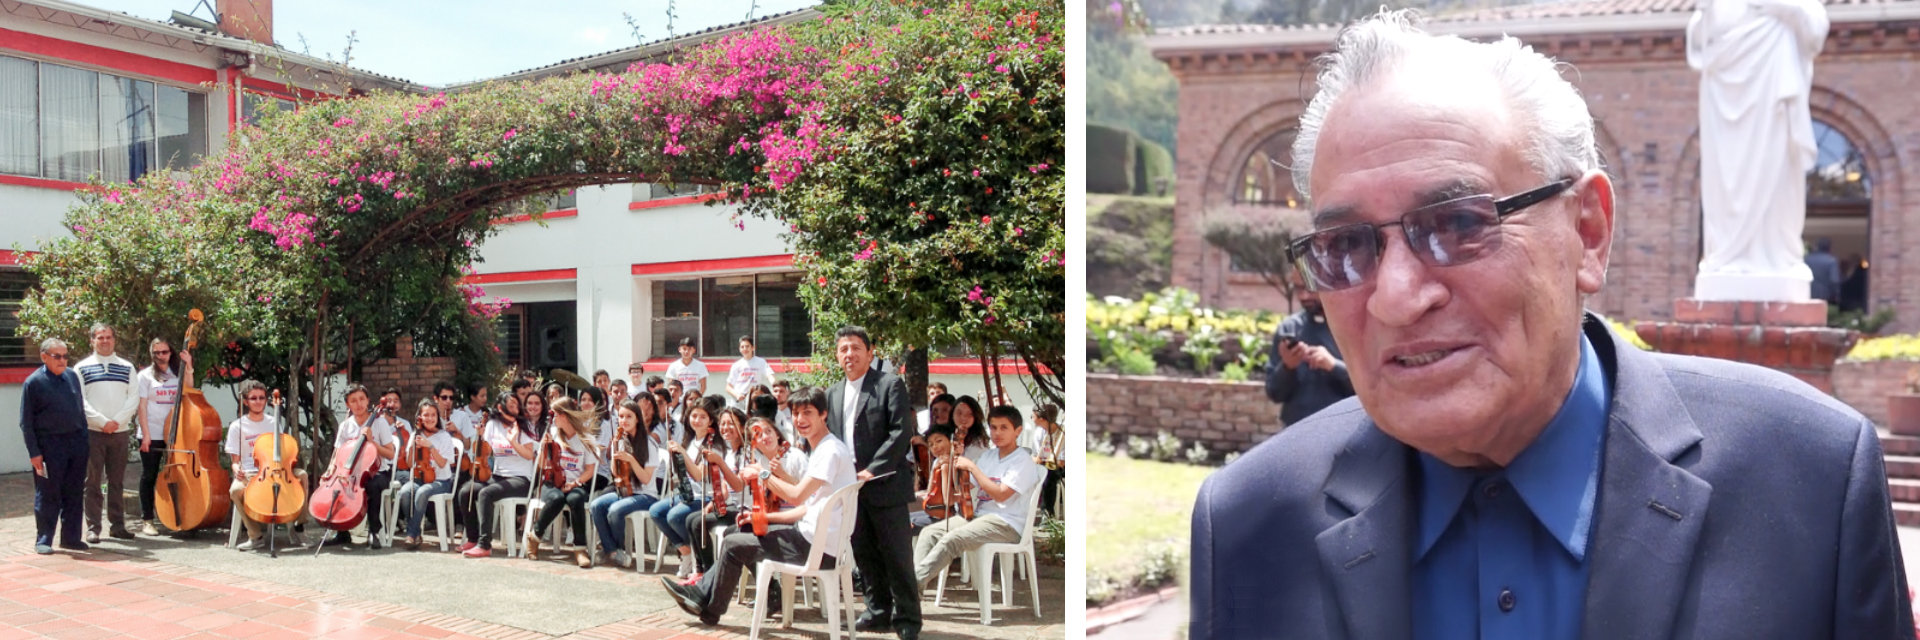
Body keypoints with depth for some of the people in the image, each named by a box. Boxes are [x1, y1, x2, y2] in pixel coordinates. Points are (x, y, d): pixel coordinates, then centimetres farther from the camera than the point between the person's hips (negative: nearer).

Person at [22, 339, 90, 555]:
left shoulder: (72, 376, 9)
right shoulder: (34, 382, -6)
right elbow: (26, 422, -5)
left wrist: (84, 439, 11)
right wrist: (34, 452, -10)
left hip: (76, 442, 5)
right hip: (49, 446, -5)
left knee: (73, 494, 9)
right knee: (47, 496, 1)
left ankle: (71, 537, 16)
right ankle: (43, 540, 11)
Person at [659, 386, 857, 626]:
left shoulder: (830, 450, -17)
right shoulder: (821, 450, 15)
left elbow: (796, 496, -25)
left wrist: (763, 473, -10)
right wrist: (764, 517, 9)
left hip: (819, 546, -10)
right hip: (813, 534, 10)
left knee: (733, 544, 0)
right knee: (744, 531, 18)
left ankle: (711, 611, 21)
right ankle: (702, 592, 22)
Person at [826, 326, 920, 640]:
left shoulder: (890, 385, -5)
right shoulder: (833, 394, 15)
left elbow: (902, 432, -13)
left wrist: (872, 470, -17)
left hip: (885, 484, -6)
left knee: (897, 555, -1)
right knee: (864, 554, 12)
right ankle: (879, 611, 24)